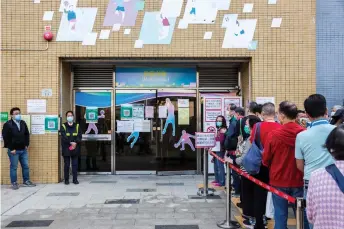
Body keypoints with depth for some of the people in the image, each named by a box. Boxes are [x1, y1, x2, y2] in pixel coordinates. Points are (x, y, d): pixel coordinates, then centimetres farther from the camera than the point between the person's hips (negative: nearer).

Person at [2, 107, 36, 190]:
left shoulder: (23, 123, 9)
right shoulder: (7, 124, -9)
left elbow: (27, 134, 17)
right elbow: (5, 138, -12)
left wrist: (26, 145, 7)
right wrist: (11, 148, -14)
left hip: (23, 149, 6)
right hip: (13, 150, -5)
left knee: (26, 166, 10)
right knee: (13, 167, 3)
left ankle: (26, 181, 21)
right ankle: (14, 183, 14)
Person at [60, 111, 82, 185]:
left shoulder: (77, 126, 11)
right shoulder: (63, 126, 4)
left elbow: (79, 136, 1)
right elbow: (63, 137, -8)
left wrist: (75, 143, -15)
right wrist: (71, 142, -18)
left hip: (75, 148, 2)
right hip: (66, 149, -2)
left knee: (75, 164, 3)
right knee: (66, 165, 3)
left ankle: (75, 179, 10)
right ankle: (66, 180, 11)